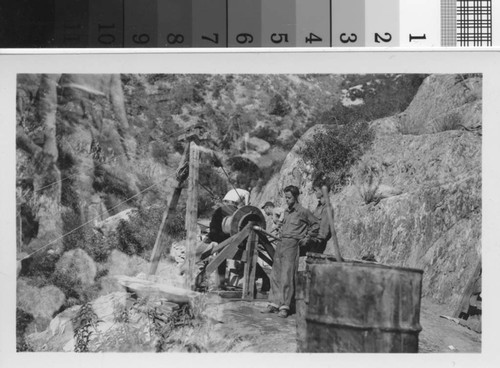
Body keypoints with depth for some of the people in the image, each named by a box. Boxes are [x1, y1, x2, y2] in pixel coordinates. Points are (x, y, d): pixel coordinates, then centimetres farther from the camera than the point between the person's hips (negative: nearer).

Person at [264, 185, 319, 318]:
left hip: (292, 245, -7)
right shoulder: (286, 212, 18)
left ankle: (285, 306, -10)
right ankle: (274, 303, 10)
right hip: (281, 243, 7)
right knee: (275, 274, 4)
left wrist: (307, 239, 0)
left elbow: (315, 225, 4)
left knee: (287, 275, -11)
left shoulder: (303, 212, -3)